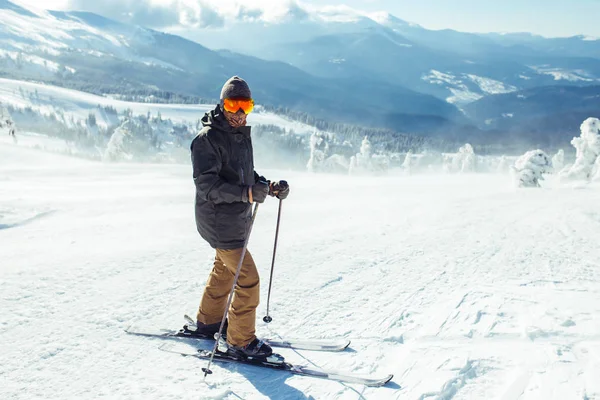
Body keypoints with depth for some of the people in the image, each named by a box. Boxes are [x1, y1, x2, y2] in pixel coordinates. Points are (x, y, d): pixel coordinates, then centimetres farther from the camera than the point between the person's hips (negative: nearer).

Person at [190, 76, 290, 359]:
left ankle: (208, 321, 42)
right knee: (248, 279, -6)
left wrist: (270, 186, -2)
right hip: (220, 222, -9)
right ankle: (241, 341, 8)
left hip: (236, 220, 9)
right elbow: (206, 184, -24)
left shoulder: (242, 135, 9)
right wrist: (247, 193, -33)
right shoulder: (208, 139, -18)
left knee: (225, 270, 23)